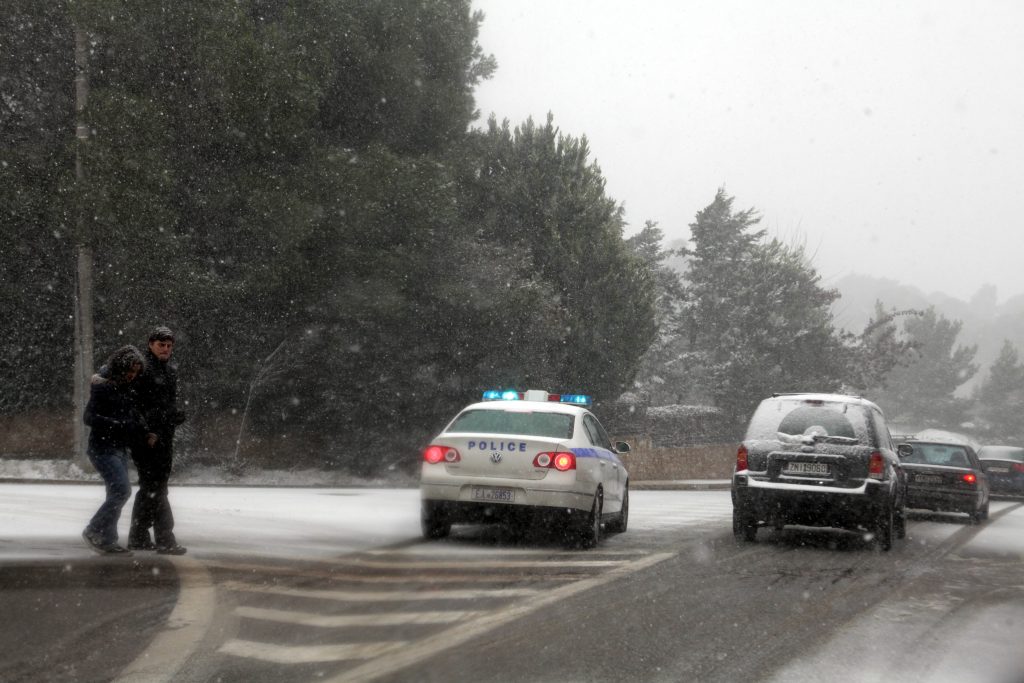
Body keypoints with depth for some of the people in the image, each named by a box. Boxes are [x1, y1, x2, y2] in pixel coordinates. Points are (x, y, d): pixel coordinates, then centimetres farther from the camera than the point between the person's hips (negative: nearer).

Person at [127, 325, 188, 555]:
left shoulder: (172, 369, 15)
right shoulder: (142, 368, -10)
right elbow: (135, 404, -14)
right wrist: (147, 432, -18)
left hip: (164, 435, 9)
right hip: (147, 436, -9)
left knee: (150, 487, 14)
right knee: (154, 487, -9)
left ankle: (138, 537, 22)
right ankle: (165, 540, -11)